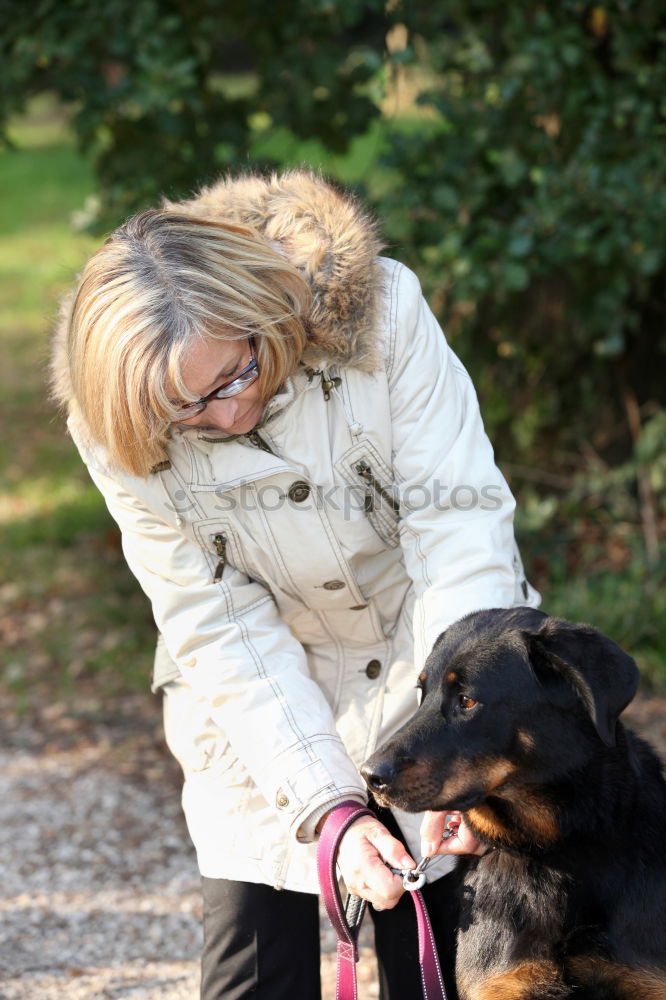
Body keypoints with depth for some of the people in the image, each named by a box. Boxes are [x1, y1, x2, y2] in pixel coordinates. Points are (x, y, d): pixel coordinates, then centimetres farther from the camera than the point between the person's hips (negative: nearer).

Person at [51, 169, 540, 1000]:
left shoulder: (379, 309, -24)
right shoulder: (115, 430, -20)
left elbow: (458, 521, -24)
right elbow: (221, 629, -18)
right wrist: (326, 806, -25)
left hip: (425, 677, 0)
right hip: (259, 714, 0)